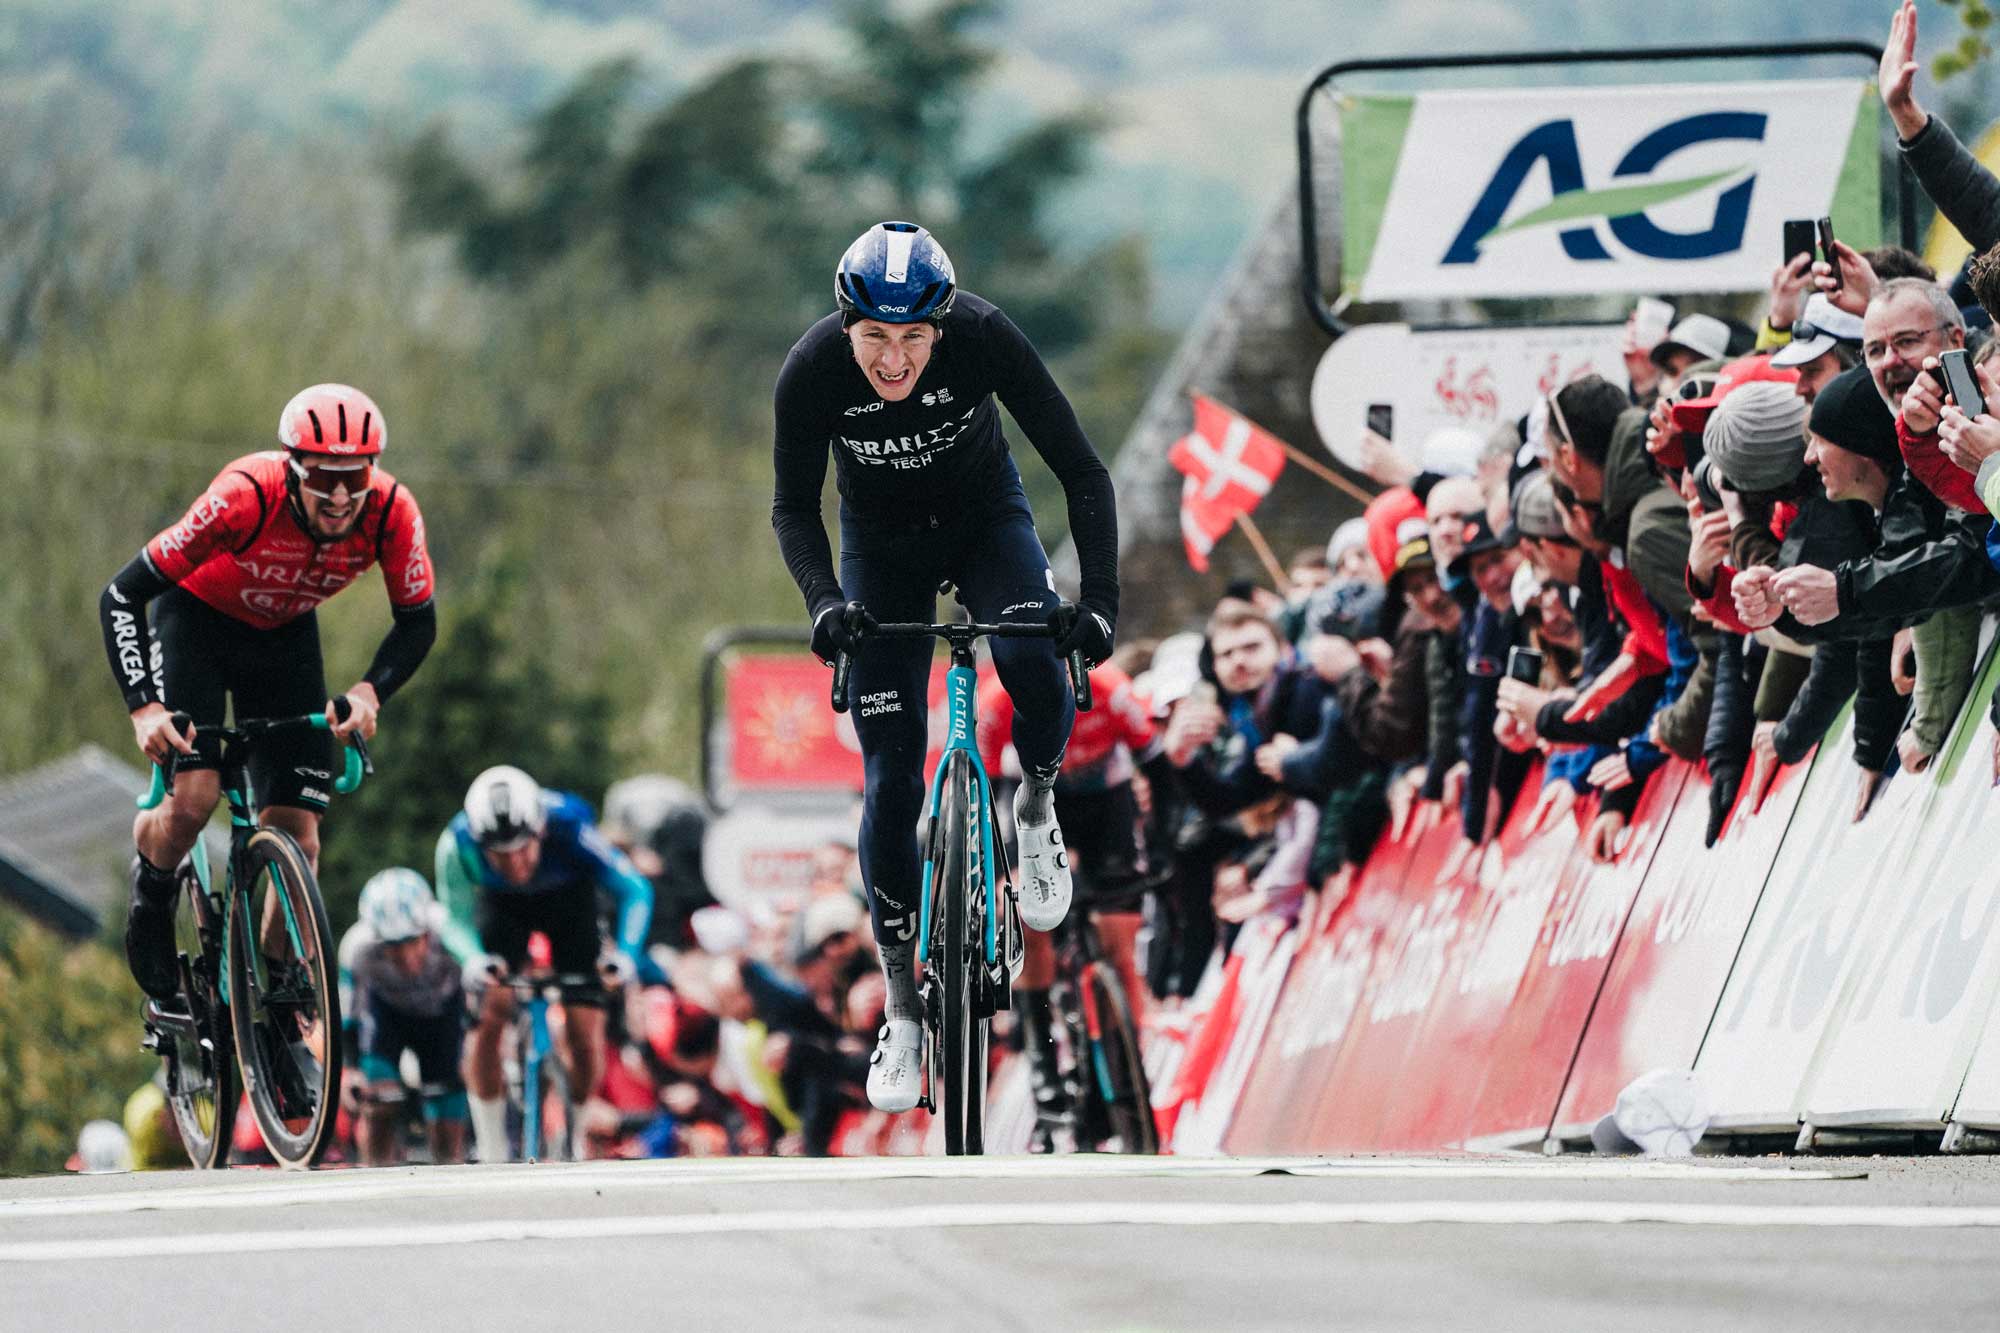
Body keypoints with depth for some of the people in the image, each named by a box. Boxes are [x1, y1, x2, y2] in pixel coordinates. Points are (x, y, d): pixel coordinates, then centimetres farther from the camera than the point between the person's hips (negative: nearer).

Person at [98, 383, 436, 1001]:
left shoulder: (392, 511, -28)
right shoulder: (246, 497, -38)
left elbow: (418, 621, -12)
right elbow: (121, 596, -31)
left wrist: (369, 692, -30)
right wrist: (144, 708, -41)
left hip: (286, 634, 3)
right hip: (196, 617, -3)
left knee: (297, 833, -7)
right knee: (193, 800, -22)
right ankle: (152, 895, 11)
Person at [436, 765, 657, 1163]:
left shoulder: (568, 828, -39)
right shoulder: (457, 843, -36)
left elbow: (634, 889, -28)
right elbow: (456, 917, -24)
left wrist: (626, 953, -45)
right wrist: (473, 959, -46)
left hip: (569, 897, -1)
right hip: (502, 903, 1)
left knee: (584, 1032, -12)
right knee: (488, 1014, -19)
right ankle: (491, 1150, -7)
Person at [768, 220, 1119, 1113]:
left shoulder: (984, 338, -31)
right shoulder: (813, 370, -29)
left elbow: (1081, 473, -26)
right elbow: (794, 508, -15)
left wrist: (1099, 601, -36)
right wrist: (823, 602, -33)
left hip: (984, 519, 0)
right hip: (882, 545, 1)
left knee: (1039, 675, -30)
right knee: (890, 779, -6)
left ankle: (1036, 807, 5)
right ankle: (900, 1012, 4)